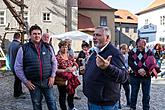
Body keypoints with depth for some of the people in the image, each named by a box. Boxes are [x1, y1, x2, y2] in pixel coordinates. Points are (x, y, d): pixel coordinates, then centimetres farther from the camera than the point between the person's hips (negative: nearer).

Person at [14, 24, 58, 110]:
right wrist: (25, 81, -6)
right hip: (33, 83, -1)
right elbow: (18, 67, -3)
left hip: (47, 81, 1)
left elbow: (54, 62, 11)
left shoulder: (47, 47, 4)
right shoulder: (23, 49, -4)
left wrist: (52, 76, 1)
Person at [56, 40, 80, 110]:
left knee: (71, 93, 18)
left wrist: (72, 68, -12)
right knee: (62, 95, 6)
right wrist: (64, 70, -26)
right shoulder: (57, 58, -11)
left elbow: (75, 65, 10)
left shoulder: (70, 56, 8)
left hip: (71, 78, 6)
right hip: (62, 79, -6)